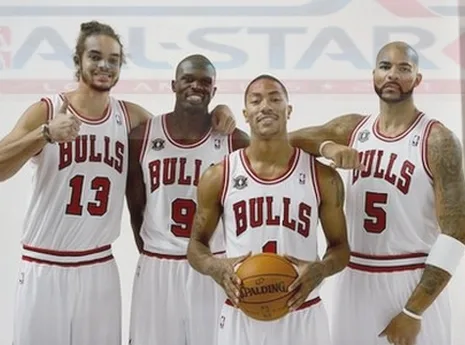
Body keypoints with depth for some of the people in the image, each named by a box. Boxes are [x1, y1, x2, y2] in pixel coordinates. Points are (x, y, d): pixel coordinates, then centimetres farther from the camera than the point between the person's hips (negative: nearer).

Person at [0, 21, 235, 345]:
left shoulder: (131, 117, 4)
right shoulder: (45, 111, -6)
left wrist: (217, 114, -2)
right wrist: (46, 134, -30)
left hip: (100, 267, 3)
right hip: (45, 267, -2)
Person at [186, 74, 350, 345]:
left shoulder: (323, 177, -3)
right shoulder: (217, 177, -3)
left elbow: (340, 247, 4)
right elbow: (196, 245, 5)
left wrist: (320, 270, -17)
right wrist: (217, 267, -16)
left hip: (303, 317, 0)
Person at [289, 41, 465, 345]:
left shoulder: (438, 140, -10)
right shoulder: (353, 128, 4)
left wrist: (413, 312, -16)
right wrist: (327, 146, -21)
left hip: (411, 282, -4)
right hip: (355, 279, 4)